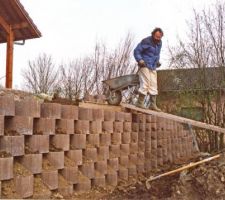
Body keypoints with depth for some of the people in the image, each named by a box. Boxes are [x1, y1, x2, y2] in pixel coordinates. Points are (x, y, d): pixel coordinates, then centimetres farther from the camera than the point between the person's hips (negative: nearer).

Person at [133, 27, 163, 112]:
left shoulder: (159, 43, 10)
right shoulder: (146, 41, -13)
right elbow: (136, 51, -12)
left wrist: (157, 61, 12)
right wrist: (140, 61, -24)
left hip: (153, 67, 8)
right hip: (145, 66, -8)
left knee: (154, 86, 5)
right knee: (145, 84, -12)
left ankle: (153, 105, 10)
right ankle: (140, 103, -1)